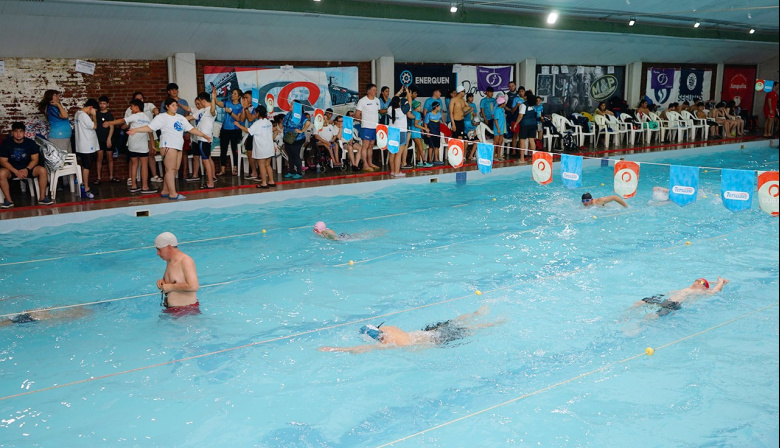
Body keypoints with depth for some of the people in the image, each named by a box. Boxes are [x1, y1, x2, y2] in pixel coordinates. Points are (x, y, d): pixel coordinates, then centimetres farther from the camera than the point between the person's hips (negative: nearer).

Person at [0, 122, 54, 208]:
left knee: (42, 170, -26)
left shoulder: (30, 143, -4)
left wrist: (26, 169, -23)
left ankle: (42, 198, -18)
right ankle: (8, 200, -23)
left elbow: (34, 160, -3)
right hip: (11, 169, -1)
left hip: (27, 168, 1)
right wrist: (16, 171, -24)